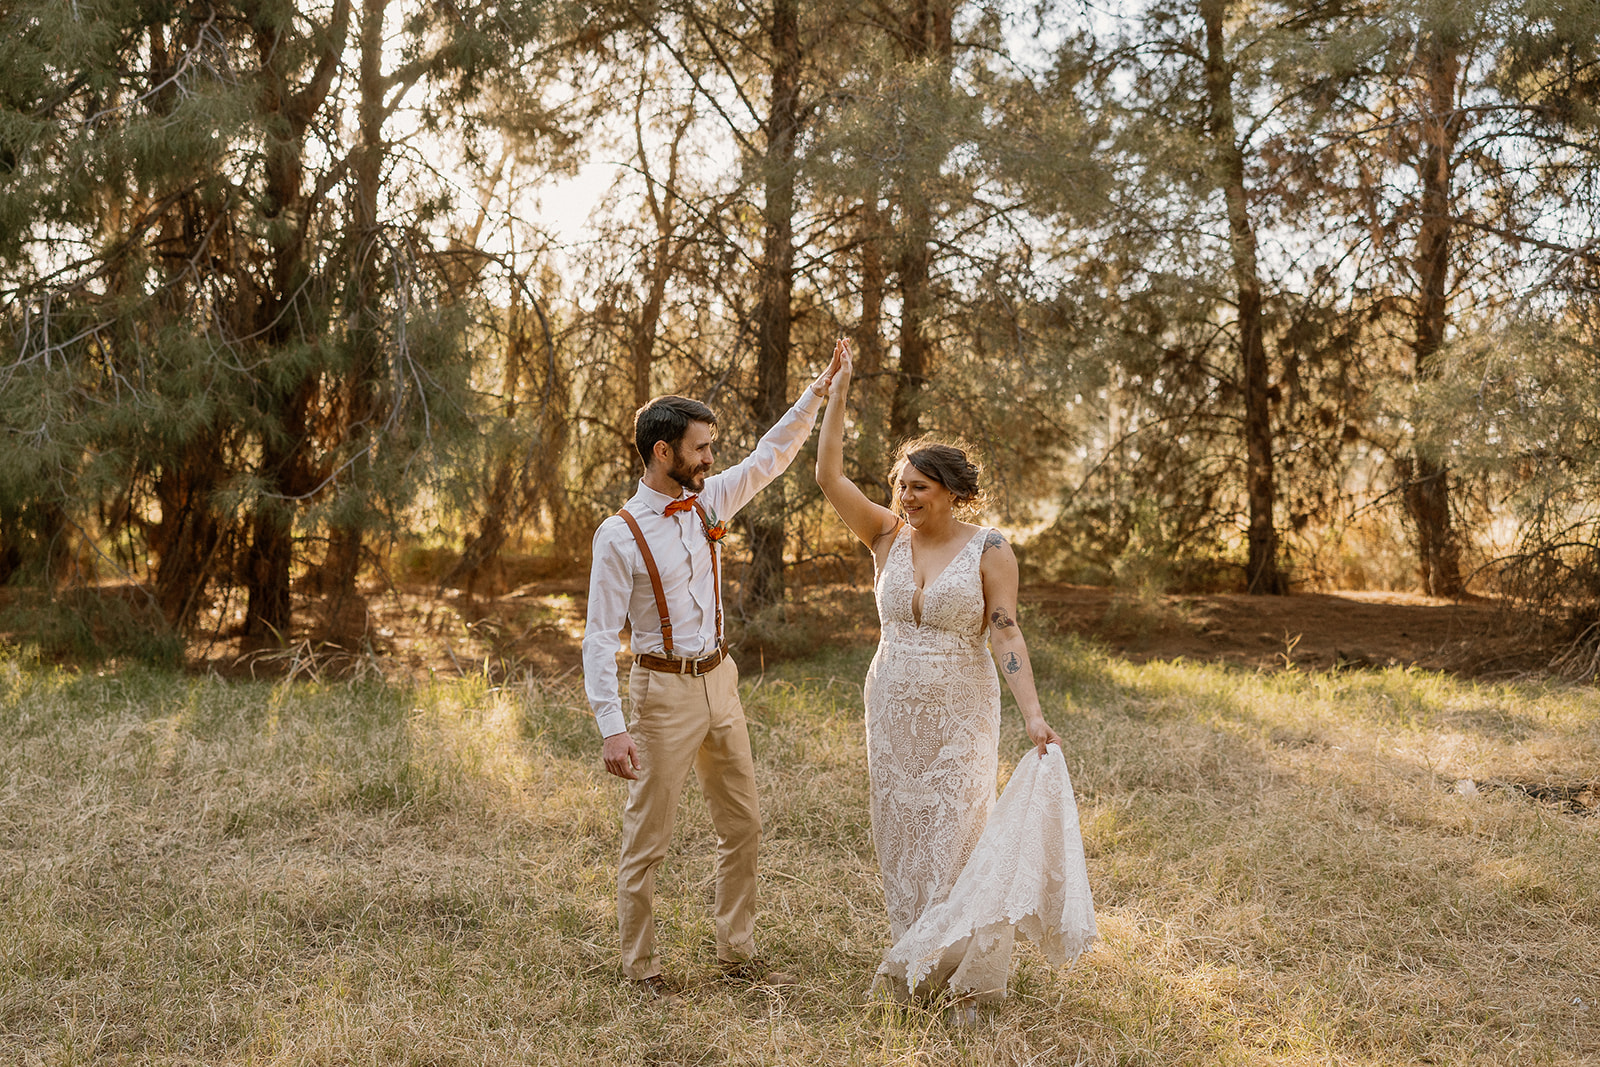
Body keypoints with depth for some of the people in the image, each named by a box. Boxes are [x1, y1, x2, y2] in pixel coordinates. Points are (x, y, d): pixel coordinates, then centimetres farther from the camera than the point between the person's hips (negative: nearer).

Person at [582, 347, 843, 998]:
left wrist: (817, 392, 8)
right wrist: (612, 726, -23)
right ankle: (641, 966, 17)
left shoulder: (708, 503, 5)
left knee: (742, 827, 13)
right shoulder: (620, 536, -13)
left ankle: (737, 953, 27)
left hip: (719, 682, 7)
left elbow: (771, 457, 16)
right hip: (664, 690, -7)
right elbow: (600, 636, -15)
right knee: (647, 839, 2)